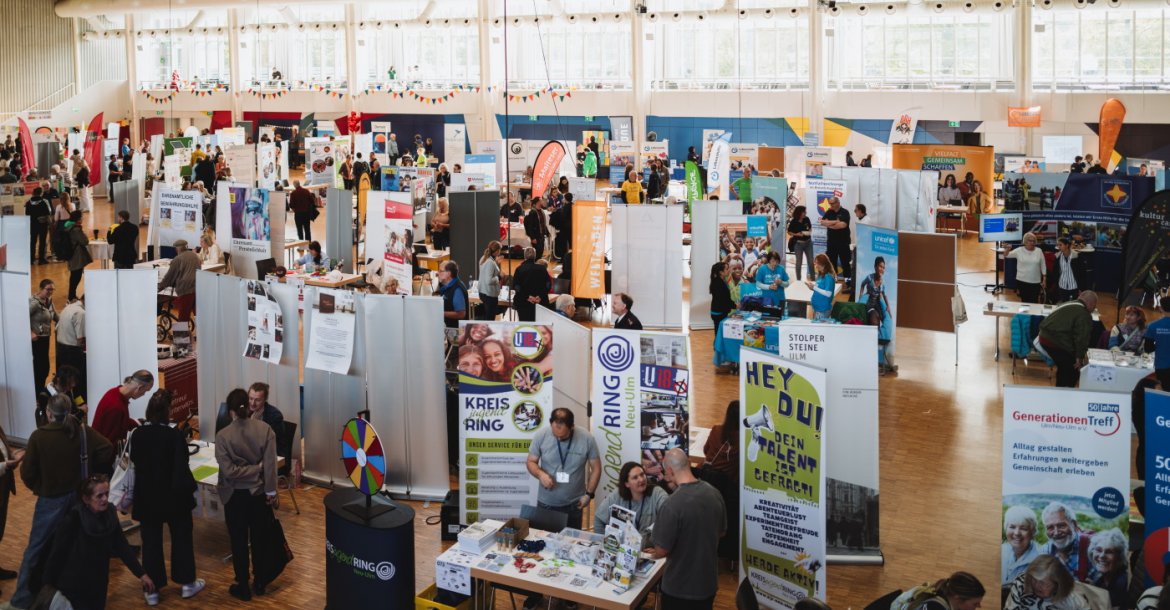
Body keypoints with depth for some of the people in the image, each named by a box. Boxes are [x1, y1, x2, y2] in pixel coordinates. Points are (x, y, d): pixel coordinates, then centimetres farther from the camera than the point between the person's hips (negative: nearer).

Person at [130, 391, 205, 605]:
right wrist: (190, 488, -4)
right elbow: (182, 468, -19)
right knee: (181, 538, 15)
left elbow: (134, 459, 9)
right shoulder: (175, 435, -21)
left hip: (147, 496, 3)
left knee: (151, 541, 11)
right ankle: (187, 583, 25)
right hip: (174, 495, -3)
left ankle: (152, 590, 16)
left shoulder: (138, 434, -9)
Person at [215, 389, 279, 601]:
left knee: (239, 542, 11)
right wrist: (271, 491, -3)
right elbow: (270, 465, -11)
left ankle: (243, 588, 20)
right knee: (259, 539, 17)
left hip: (235, 496, -2)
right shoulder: (265, 429, -11)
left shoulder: (223, 436, -16)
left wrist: (255, 469, -11)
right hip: (260, 493, 2)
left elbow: (229, 471, -21)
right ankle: (260, 584, 28)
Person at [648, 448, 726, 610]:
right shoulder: (714, 494, -6)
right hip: (708, 583, 6)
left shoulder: (672, 504, -27)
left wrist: (653, 554, 4)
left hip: (679, 588, -5)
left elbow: (662, 550, -18)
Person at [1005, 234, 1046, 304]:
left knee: (1034, 302, -1)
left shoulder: (1039, 251, 1)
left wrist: (1044, 279, 5)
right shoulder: (1019, 251, -2)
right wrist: (1007, 250, -24)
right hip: (1022, 281, 0)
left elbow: (1043, 266, 6)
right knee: (1024, 301, 7)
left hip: (1035, 282, 0)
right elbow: (1006, 255, 0)